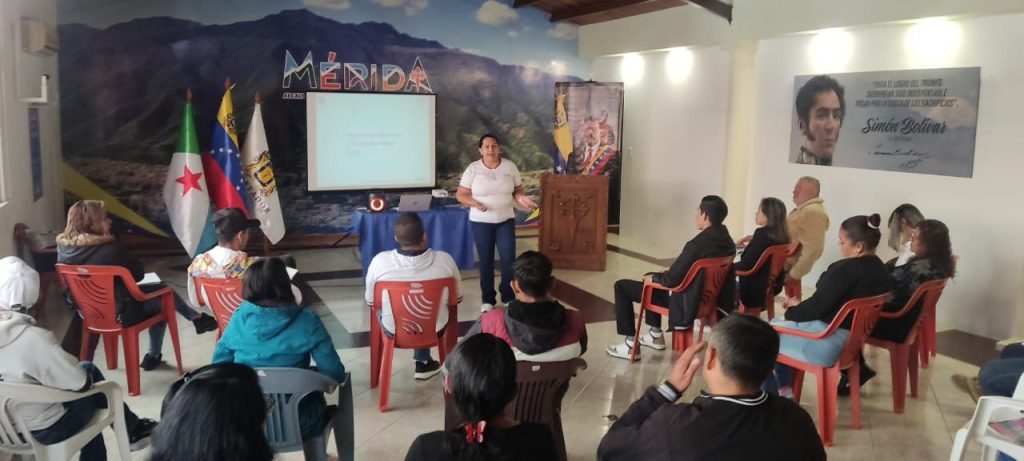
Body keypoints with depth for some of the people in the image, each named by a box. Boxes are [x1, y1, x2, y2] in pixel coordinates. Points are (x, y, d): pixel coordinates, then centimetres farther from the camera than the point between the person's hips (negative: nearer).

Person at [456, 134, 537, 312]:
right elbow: (460, 195, -5)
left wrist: (521, 198, -15)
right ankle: (487, 299, 20)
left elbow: (517, 190, 7)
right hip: (481, 222, -1)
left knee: (509, 259, -3)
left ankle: (509, 297, 14)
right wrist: (474, 203, -23)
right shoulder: (473, 169, -7)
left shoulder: (510, 166, -1)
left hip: (506, 220, 1)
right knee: (486, 260, 6)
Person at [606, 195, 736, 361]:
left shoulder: (698, 243, -29)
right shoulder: (726, 239, -2)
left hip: (687, 303, -9)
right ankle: (656, 335, 36)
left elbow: (671, 280, -25)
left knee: (622, 287, 1)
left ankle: (631, 344, 7)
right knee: (653, 277, 32)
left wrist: (653, 278, -4)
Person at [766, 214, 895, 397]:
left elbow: (817, 306, -17)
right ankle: (784, 391, 22)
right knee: (777, 324, 23)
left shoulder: (846, 269, -21)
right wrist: (800, 308, 13)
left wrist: (790, 312, 1)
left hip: (826, 343, -9)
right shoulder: (880, 269, 5)